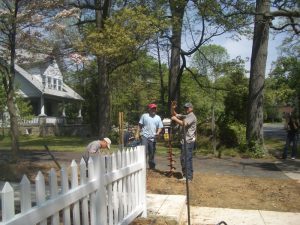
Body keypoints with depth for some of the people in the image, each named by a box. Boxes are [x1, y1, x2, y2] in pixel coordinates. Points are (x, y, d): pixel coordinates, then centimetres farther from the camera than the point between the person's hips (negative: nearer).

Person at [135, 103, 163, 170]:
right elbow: (140, 125, 5)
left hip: (153, 138, 4)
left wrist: (158, 133, -8)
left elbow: (160, 127, 12)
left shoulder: (158, 118, 12)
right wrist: (137, 133, -3)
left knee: (152, 153, 12)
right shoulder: (144, 116, 4)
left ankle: (152, 166, 26)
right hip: (145, 136, -3)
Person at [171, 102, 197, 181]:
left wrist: (175, 119, -13)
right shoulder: (185, 116, 18)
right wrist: (173, 109, 6)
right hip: (184, 140, 10)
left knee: (187, 159, -8)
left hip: (189, 141, -10)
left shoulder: (192, 117, -10)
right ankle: (185, 175, 23)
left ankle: (189, 177, -2)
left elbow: (184, 124, -24)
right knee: (183, 158, 14)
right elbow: (175, 115, 24)